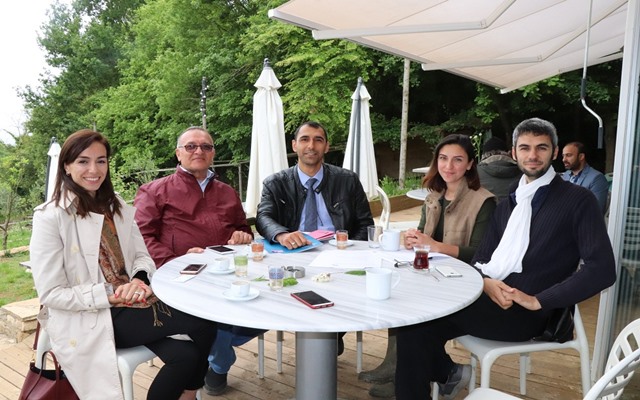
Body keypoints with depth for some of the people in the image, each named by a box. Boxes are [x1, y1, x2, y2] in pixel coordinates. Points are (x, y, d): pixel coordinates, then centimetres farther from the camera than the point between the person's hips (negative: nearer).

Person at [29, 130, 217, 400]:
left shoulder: (118, 208, 10)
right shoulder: (50, 217, -10)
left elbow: (142, 256, 8)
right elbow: (50, 294, -11)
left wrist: (139, 280, -15)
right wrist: (110, 295, -21)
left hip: (128, 305, 6)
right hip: (86, 321, -5)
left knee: (185, 354, -21)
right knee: (203, 320, -18)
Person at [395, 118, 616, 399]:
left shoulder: (577, 200, -1)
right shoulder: (507, 204, 19)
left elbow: (602, 269, -11)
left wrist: (538, 301, -16)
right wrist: (485, 282, -9)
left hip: (523, 312, -6)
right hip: (485, 296, 6)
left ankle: (448, 374, 4)